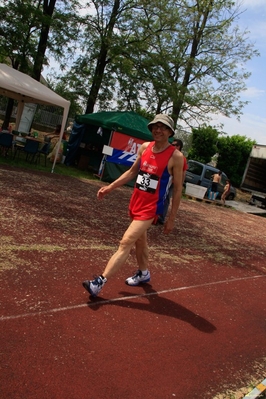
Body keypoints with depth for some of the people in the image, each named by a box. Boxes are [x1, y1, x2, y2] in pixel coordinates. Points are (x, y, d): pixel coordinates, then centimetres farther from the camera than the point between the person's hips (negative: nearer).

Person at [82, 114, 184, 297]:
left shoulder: (176, 156, -14)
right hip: (136, 202, 7)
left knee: (126, 242, -13)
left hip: (151, 208, -7)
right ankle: (143, 273, 43)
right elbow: (132, 172, 15)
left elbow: (178, 189, -9)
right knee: (140, 240, 21)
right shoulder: (144, 147, 3)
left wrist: (171, 218, -7)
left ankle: (99, 282, -12)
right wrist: (110, 187, 9)